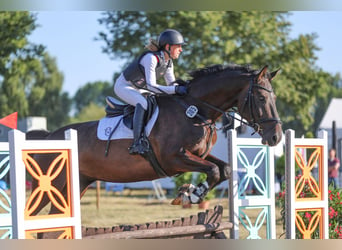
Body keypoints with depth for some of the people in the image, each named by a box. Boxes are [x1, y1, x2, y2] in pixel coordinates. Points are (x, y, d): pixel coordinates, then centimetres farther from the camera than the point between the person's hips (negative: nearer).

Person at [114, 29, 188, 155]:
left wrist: (181, 86, -18)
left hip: (139, 89, 10)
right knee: (143, 103, -35)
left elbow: (171, 83, 3)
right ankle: (136, 143, -37)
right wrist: (175, 90, -41)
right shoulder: (151, 58, -31)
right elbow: (151, 86, -35)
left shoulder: (168, 62, -3)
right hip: (124, 86, -10)